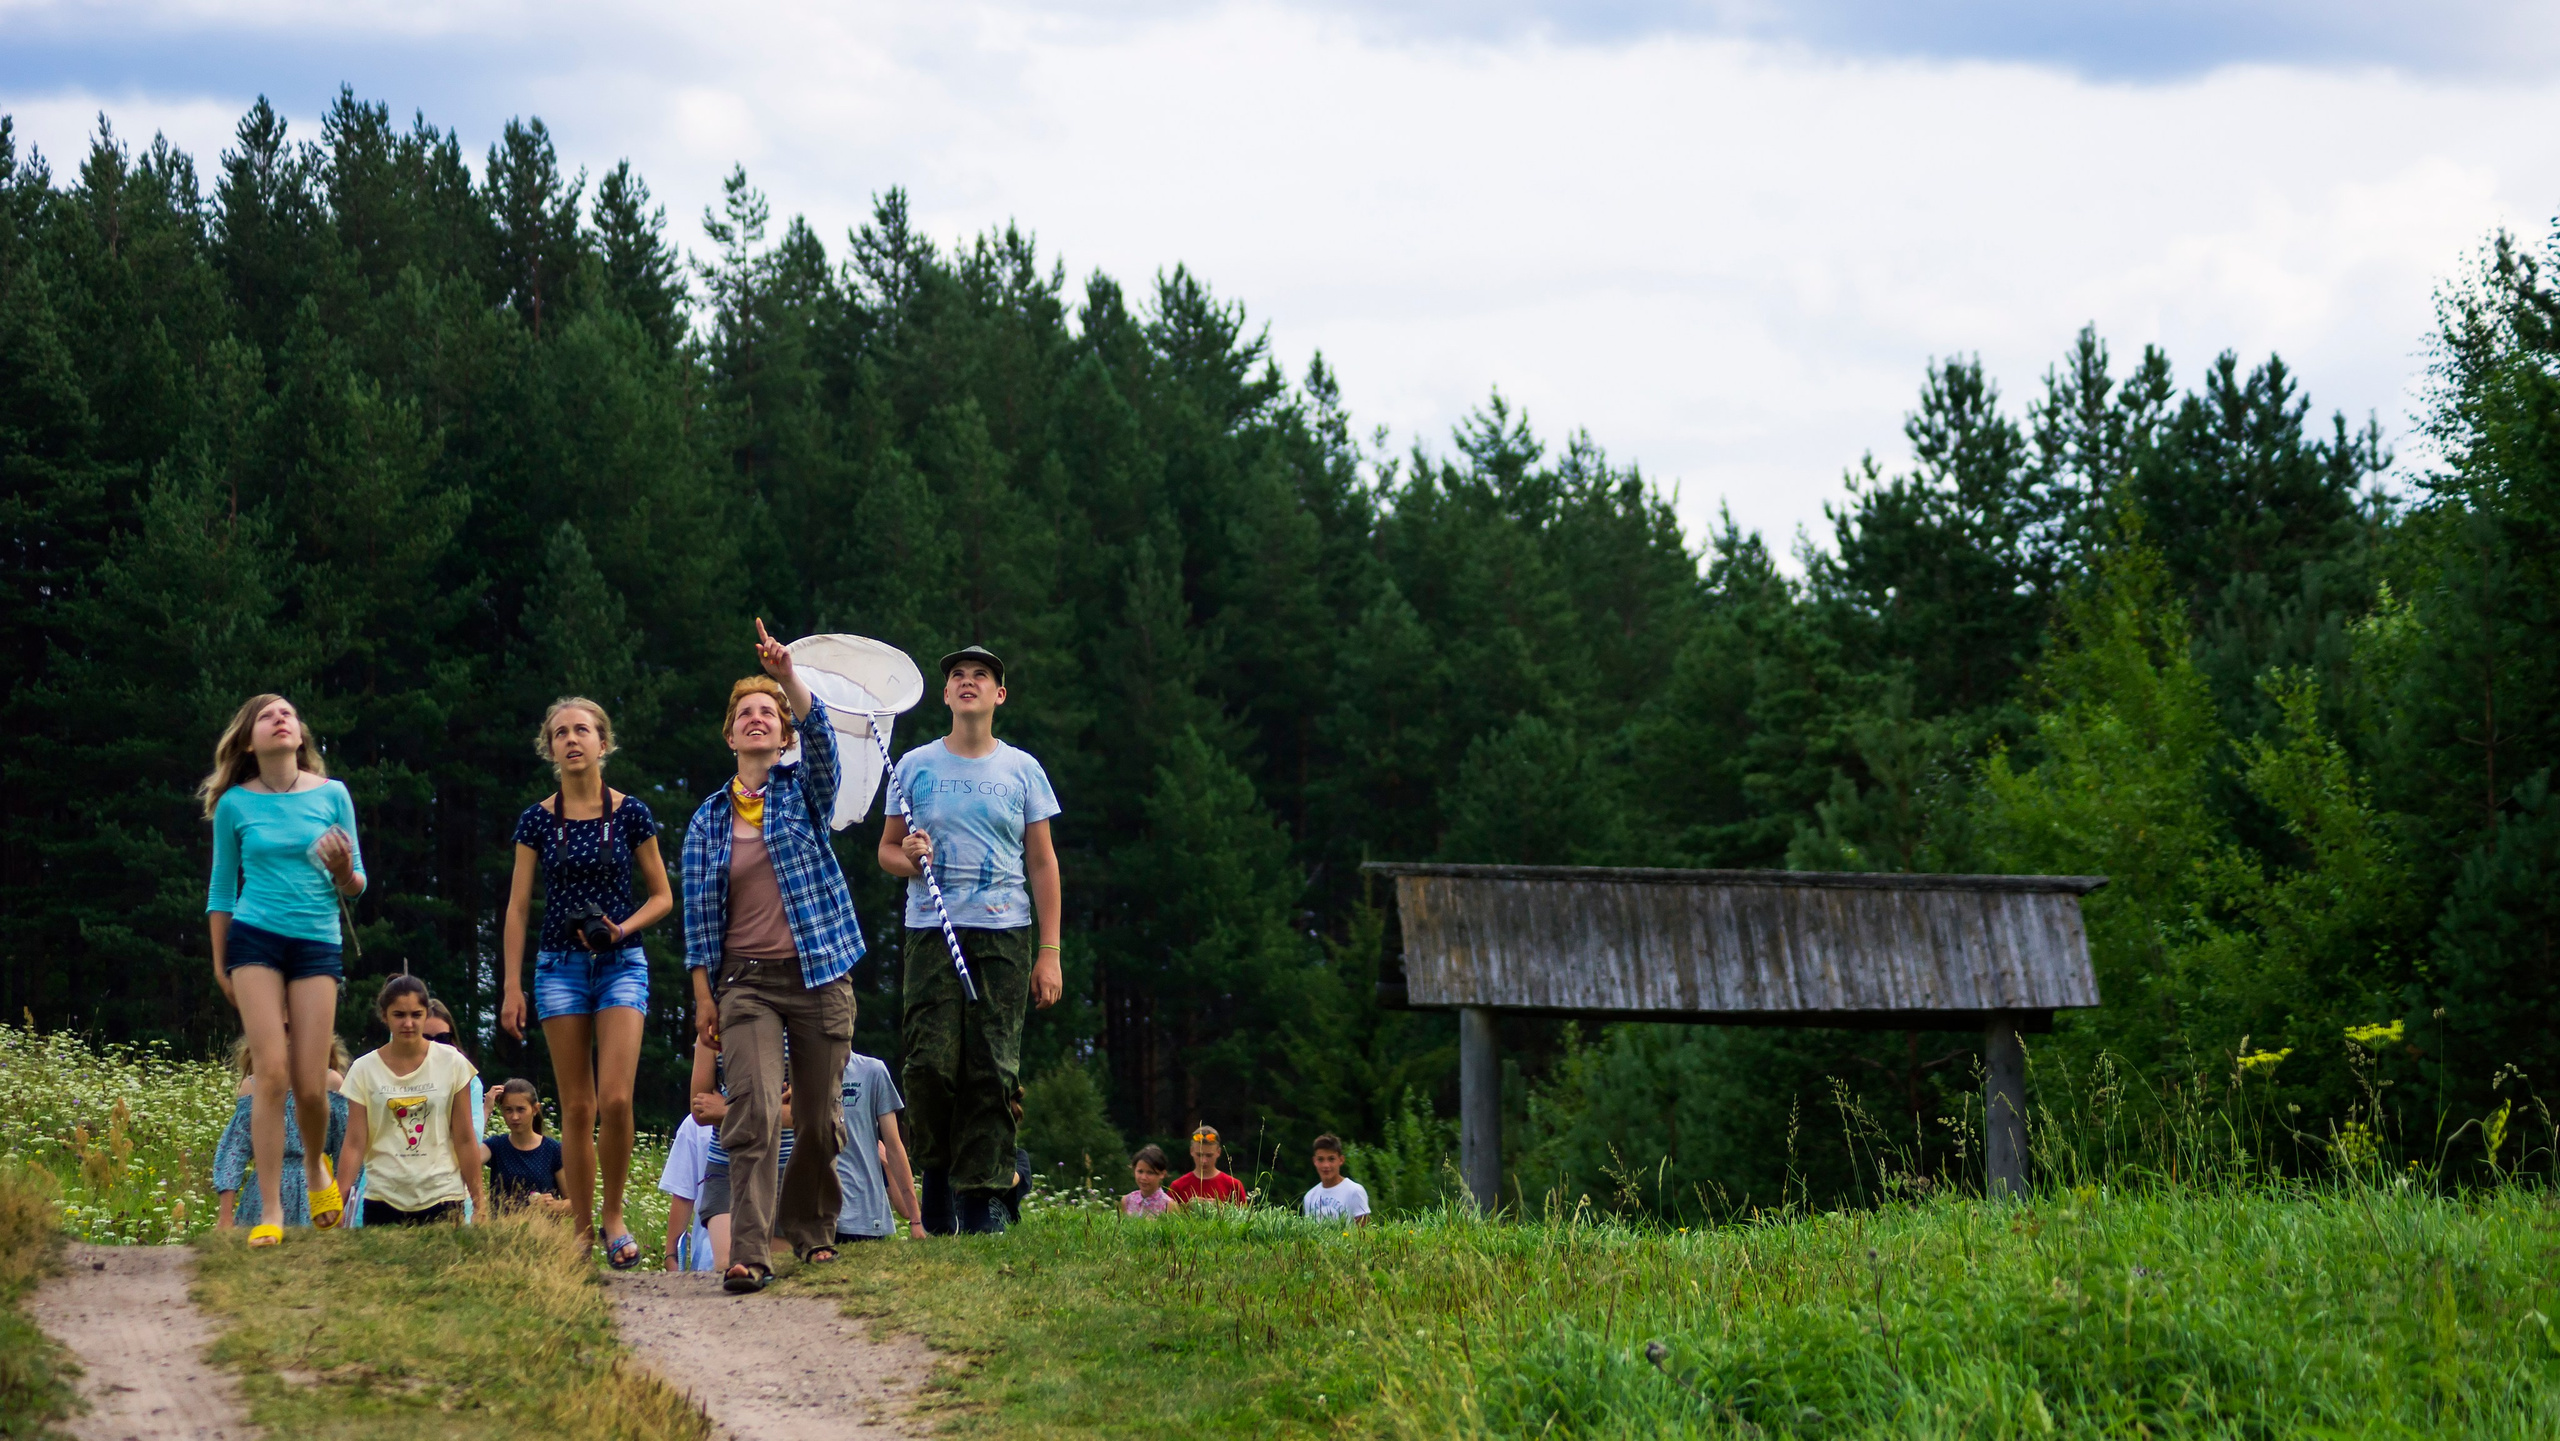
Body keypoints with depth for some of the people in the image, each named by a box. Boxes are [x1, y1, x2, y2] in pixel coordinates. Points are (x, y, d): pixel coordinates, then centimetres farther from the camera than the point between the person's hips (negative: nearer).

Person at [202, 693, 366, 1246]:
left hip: (318, 942, 1)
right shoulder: (235, 804, 3)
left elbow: (354, 887, 9)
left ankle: (316, 1168, 29)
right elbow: (221, 889, 12)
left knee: (311, 1085, -4)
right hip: (255, 937, -1)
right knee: (271, 1073, -12)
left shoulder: (331, 795, 4)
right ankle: (269, 1212, -7)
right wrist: (220, 965, 12)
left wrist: (343, 869, -13)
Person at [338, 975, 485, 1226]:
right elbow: (354, 1144, 1)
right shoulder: (364, 1070, 2)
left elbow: (465, 1140, 3)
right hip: (384, 1199, 1)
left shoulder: (451, 1063, 1)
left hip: (442, 1198, -1)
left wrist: (477, 1204, 3)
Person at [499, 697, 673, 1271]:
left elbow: (662, 896, 8)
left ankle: (615, 1217, 2)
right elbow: (518, 907, 6)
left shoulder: (630, 814, 2)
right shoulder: (537, 820, 4)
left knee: (615, 1099, -15)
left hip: (621, 965, -1)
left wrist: (622, 928, -11)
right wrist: (511, 986, 1)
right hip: (559, 966, 1)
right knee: (576, 1106, 1)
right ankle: (582, 1232, 5)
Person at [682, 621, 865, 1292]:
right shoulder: (708, 821, 10)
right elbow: (697, 911, 9)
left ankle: (810, 1227, 27)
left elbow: (820, 734, -14)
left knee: (820, 1117, 5)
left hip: (819, 974, 0)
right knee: (753, 1111, -16)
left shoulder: (803, 790, 7)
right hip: (746, 980, 0)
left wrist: (789, 678, -30)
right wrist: (702, 993, 2)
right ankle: (748, 1254, -23)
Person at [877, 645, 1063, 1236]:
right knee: (931, 1063, -12)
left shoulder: (1022, 770, 10)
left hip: (1005, 933, 0)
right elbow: (886, 849, 16)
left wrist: (1049, 953, 3)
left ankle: (981, 1201, -4)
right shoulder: (915, 766, 11)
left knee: (993, 1069, -7)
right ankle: (938, 1168, 10)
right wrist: (907, 857, -10)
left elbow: (1043, 864, 10)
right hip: (931, 932, 0)